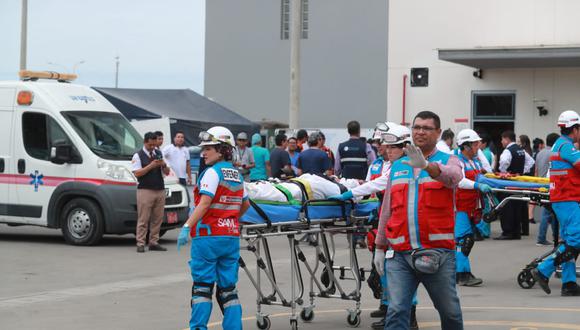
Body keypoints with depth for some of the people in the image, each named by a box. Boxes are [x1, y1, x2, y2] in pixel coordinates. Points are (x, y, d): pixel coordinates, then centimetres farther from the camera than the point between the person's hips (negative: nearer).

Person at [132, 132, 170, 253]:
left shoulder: (159, 154, 16)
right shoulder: (138, 155, 0)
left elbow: (167, 172, 17)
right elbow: (137, 173, -11)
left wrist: (164, 165, -5)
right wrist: (151, 166, -18)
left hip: (160, 190, 5)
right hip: (145, 191, -5)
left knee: (158, 218, 4)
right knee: (143, 219, -6)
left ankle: (154, 242, 10)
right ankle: (140, 244, -5)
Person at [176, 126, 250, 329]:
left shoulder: (212, 173, -9)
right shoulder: (237, 175, 14)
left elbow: (204, 203, -20)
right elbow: (245, 205, 25)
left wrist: (187, 227, -24)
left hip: (209, 236, -7)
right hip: (232, 236, 7)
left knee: (202, 285, -1)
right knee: (228, 287, 10)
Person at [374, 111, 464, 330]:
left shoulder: (448, 161, 4)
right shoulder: (397, 166, 15)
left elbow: (453, 176, -22)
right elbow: (387, 210, 18)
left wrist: (427, 166, -41)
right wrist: (379, 247, 15)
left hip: (437, 253, -2)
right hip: (399, 254, 2)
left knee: (449, 311, 10)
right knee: (396, 311, -9)